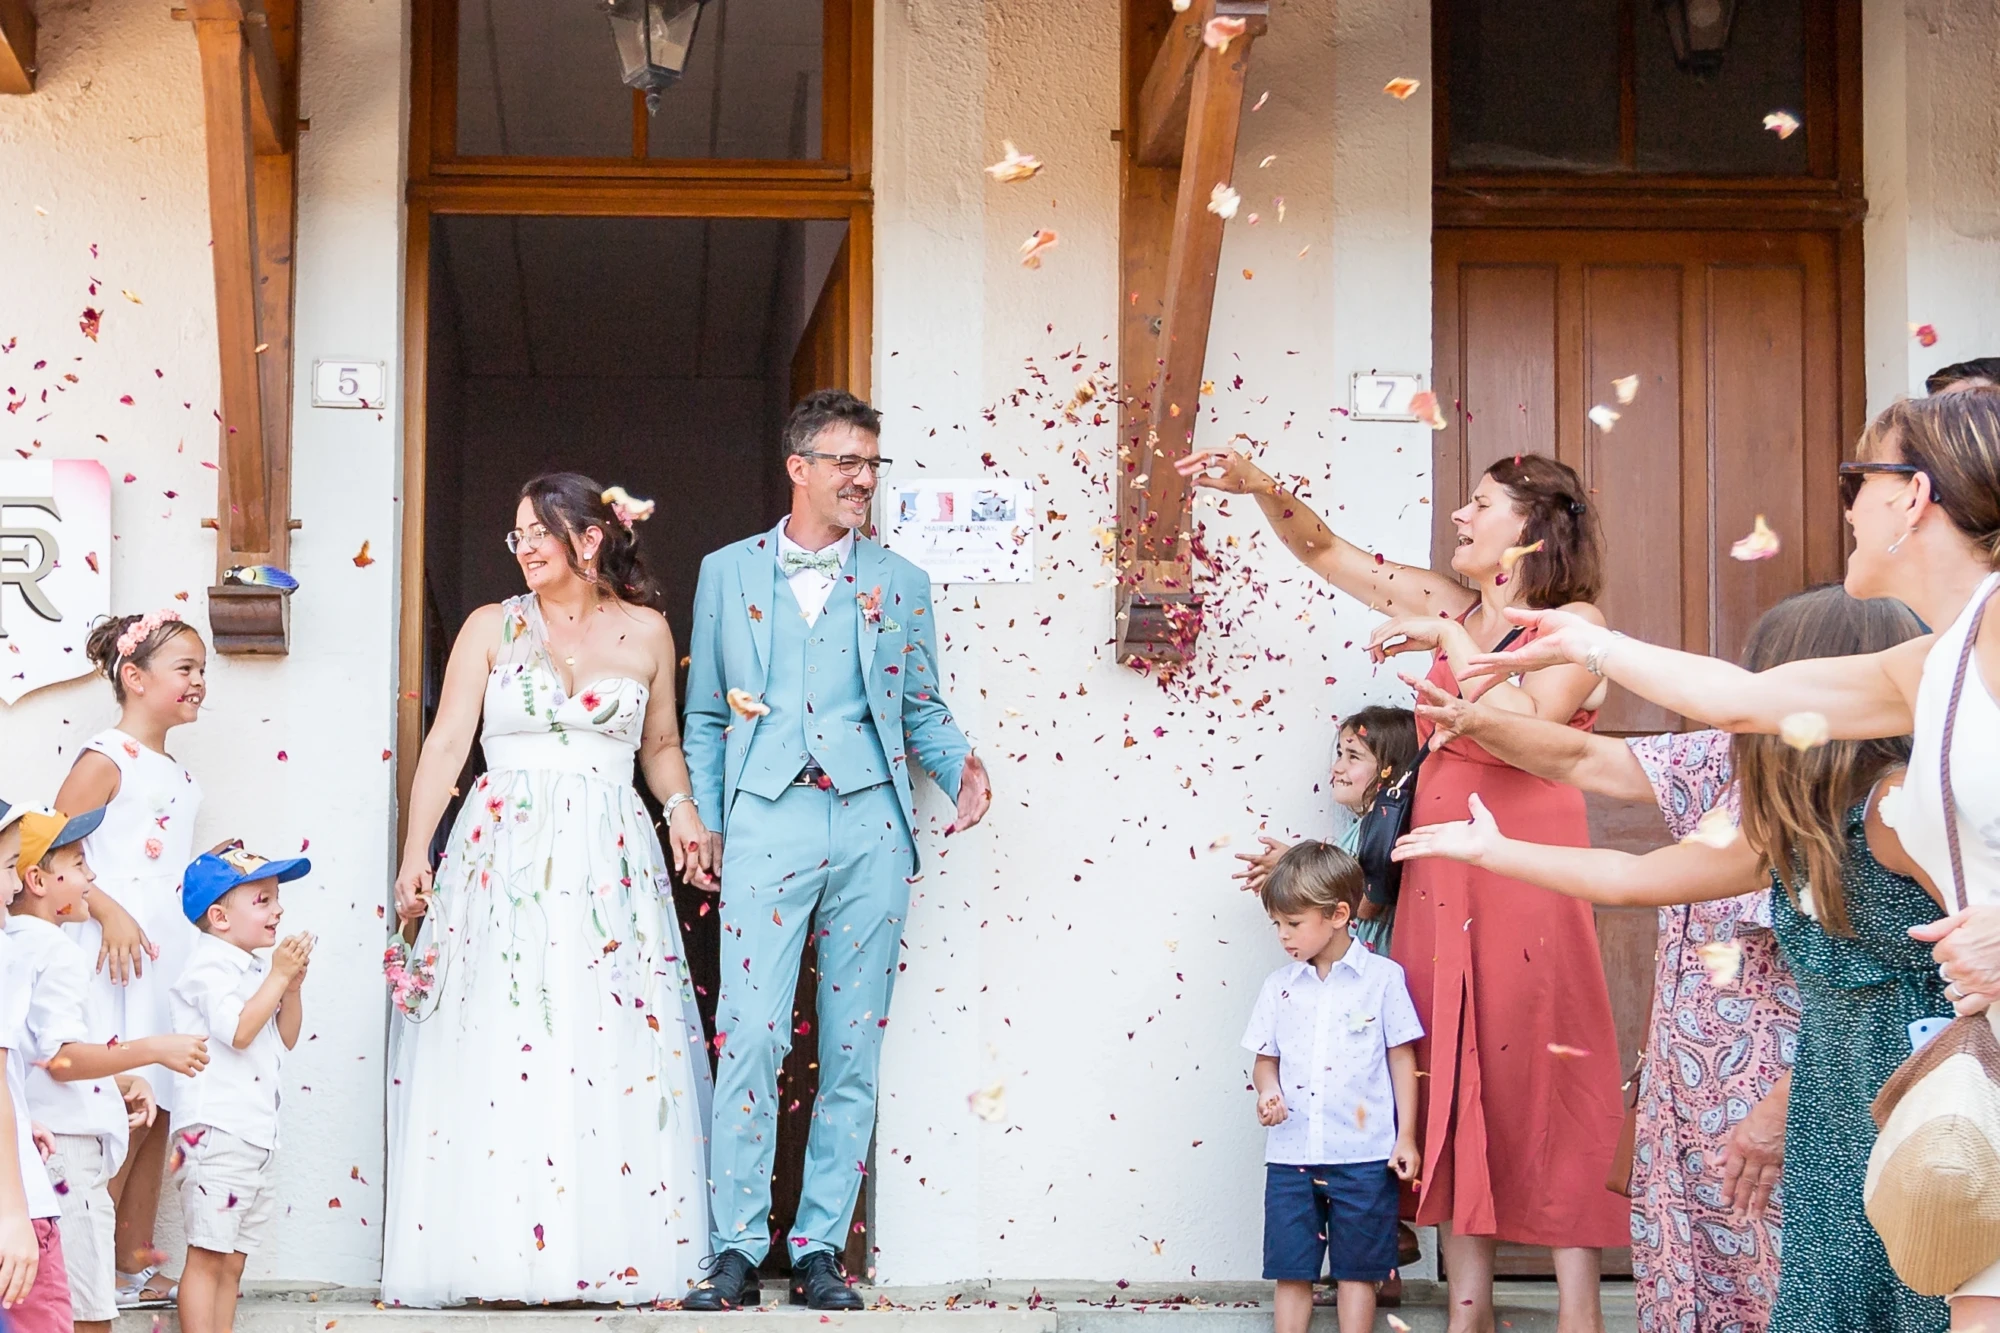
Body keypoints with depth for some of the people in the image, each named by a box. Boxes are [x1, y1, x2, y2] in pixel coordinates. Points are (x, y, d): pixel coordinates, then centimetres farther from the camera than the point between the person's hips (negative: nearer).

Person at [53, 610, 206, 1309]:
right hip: (120, 958, -9)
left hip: (170, 957, 9)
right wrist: (107, 911, -22)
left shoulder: (176, 773, 18)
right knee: (126, 1115, -9)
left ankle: (134, 1264, 17)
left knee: (158, 1112, 10)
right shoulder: (107, 758, -9)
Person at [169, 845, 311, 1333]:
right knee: (207, 1255, -8)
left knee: (232, 1261, 10)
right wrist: (279, 976, -15)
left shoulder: (258, 970, 18)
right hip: (218, 1135, -9)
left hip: (260, 1140, 9)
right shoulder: (210, 964, -9)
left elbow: (285, 1039, 19)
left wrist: (293, 986, 5)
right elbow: (239, 1030, -22)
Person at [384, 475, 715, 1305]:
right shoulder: (491, 628, 6)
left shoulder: (646, 631, 9)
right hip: (503, 857, -1)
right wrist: (414, 855, -7)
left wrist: (682, 809, -1)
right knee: (494, 1056, -4)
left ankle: (616, 1251, 1)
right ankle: (498, 1249, -1)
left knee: (613, 1060, -3)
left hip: (610, 863, 1)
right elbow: (445, 746, 2)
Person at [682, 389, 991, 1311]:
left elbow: (922, 708, 16)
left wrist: (961, 763, -4)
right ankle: (738, 1249, -2)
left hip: (870, 825, 2)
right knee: (751, 1037, -11)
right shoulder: (728, 573, 13)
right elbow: (704, 718, 14)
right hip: (767, 820, -2)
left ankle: (820, 1249, 10)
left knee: (854, 1050, 3)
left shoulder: (899, 584, 15)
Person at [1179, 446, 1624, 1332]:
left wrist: (1448, 641, -12)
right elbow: (1328, 552, 15)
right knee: (1448, 1069, 5)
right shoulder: (1450, 606, 13)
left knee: (1542, 1068, -5)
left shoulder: (1576, 623, -3)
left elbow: (1528, 725, -19)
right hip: (1440, 867, 6)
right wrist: (1258, 488, 2)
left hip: (1524, 867, -6)